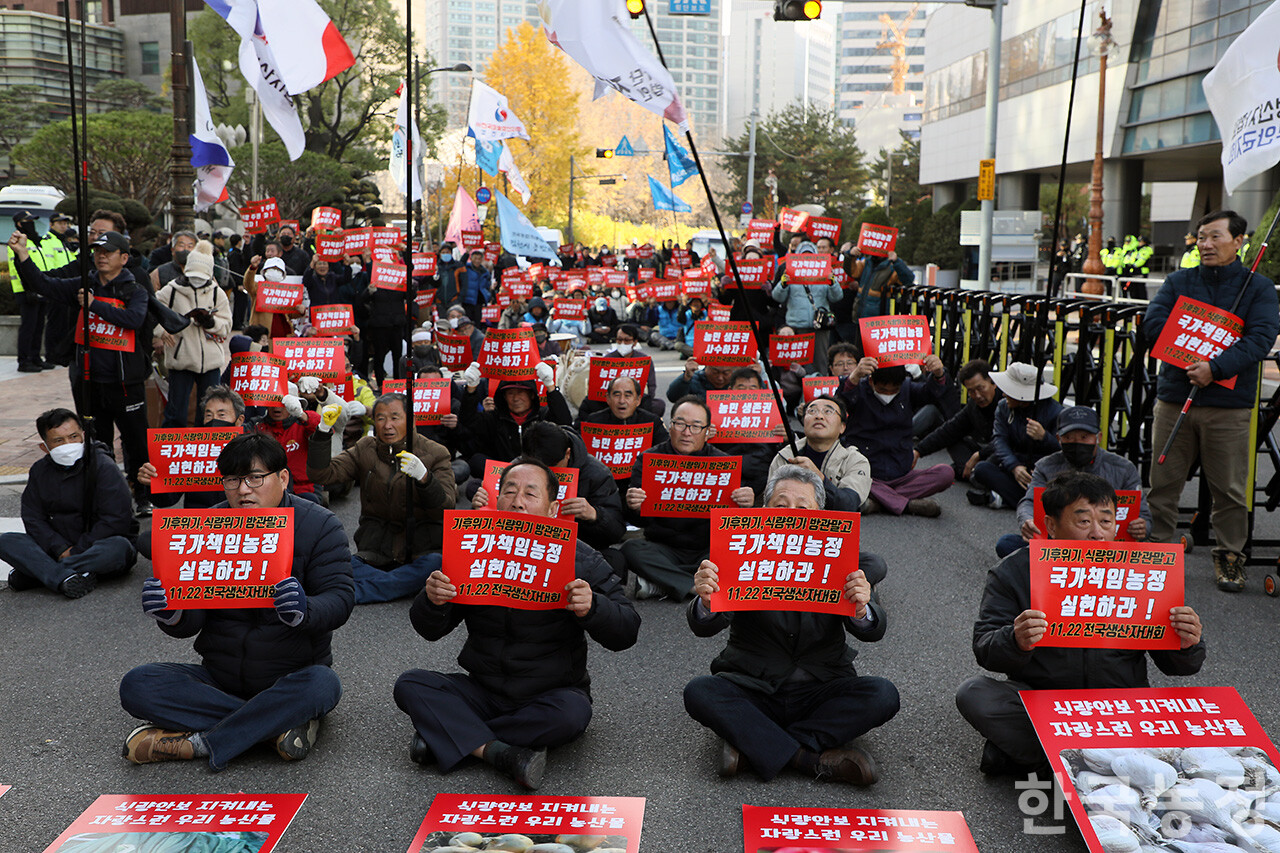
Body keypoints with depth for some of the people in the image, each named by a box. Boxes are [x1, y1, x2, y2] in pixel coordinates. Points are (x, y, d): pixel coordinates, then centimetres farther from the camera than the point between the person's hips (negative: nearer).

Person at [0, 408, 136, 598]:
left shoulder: (104, 466, -11)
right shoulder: (39, 471, 5)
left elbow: (116, 520, -17)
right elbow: (33, 519, 2)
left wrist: (76, 551, -18)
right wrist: (61, 549, -15)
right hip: (61, 547, 4)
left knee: (118, 547, -38)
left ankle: (33, 573, -30)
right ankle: (66, 578, -37)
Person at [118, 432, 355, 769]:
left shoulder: (320, 526, -5)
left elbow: (339, 601, -16)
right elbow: (191, 623, -2)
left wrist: (303, 611, -39)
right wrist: (172, 615, -28)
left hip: (291, 677, -3)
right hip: (219, 677, 3)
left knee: (321, 685, -35)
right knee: (136, 685, -19)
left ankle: (196, 743, -22)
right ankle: (280, 724, -21)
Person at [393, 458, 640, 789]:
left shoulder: (578, 558, -6)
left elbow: (626, 633, -9)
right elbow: (430, 631, 2)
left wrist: (591, 607, -30)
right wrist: (433, 601, -22)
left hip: (550, 694, -2)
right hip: (482, 691, 2)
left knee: (572, 712, -34)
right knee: (410, 684, -16)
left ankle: (447, 734, -19)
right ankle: (501, 754, -29)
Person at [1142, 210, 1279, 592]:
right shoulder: (1178, 282, 10)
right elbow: (1152, 322, -3)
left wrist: (1216, 367, -23)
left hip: (1229, 405, -2)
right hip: (1174, 397, 2)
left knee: (1230, 489, 4)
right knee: (1162, 481, 5)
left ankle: (1230, 556, 20)